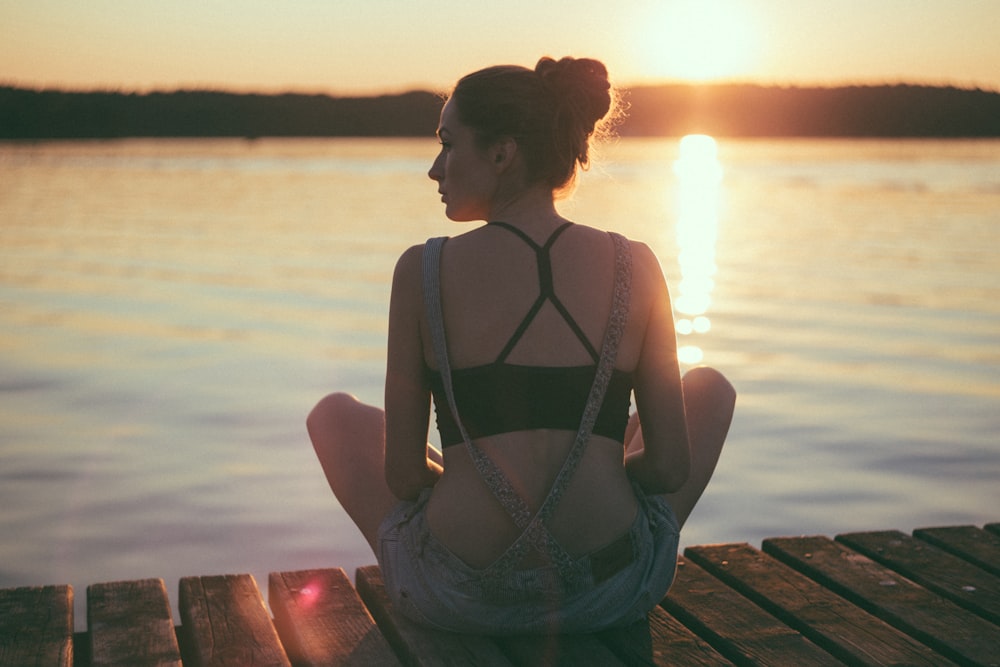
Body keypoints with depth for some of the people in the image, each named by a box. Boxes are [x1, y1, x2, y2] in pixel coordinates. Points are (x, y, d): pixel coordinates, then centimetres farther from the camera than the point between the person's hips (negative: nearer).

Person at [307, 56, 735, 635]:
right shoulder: (635, 267, -4)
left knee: (333, 413, 28)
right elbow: (671, 467, -1)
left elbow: (403, 476, -3)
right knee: (711, 386, 28)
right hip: (612, 593, 1)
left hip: (459, 601, -1)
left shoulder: (423, 271, -8)